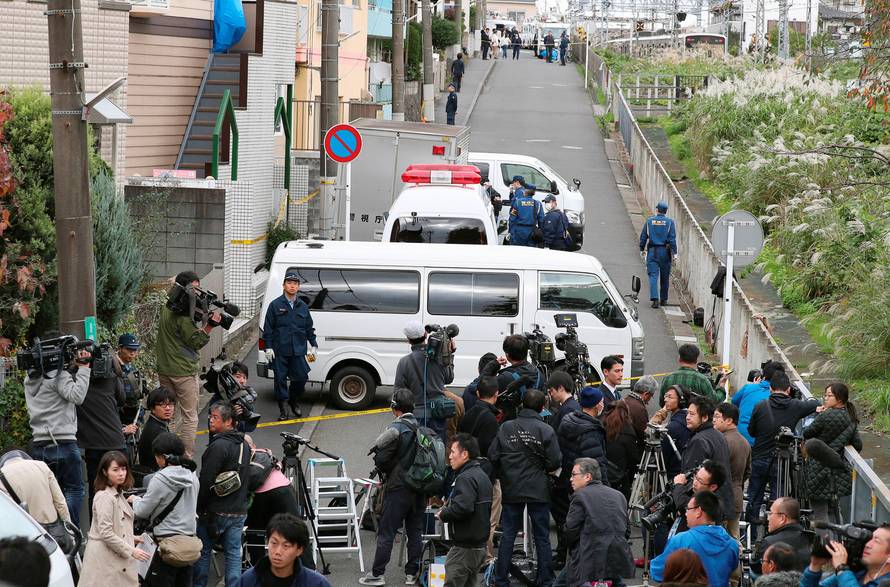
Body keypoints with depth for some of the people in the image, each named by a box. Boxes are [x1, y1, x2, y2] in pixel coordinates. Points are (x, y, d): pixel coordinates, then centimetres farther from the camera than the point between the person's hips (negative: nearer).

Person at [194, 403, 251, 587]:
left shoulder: (219, 446, -16)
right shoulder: (244, 444, 10)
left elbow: (206, 481, -17)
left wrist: (198, 507, -8)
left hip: (216, 510, -7)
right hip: (239, 510, 7)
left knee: (202, 551, 5)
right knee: (234, 554, 7)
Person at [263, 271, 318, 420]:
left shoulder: (303, 306, 11)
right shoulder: (275, 305, 0)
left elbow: (309, 328, 18)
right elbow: (268, 328, -1)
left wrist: (313, 346, 13)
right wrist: (268, 347, -7)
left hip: (298, 351, 3)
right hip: (280, 351, -3)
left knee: (301, 378, 1)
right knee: (280, 380, 0)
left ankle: (294, 401, 27)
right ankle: (282, 408, 10)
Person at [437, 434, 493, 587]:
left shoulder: (466, 478, -16)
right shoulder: (483, 476, 16)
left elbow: (463, 507, -30)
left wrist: (443, 514, -12)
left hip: (464, 547, -10)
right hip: (480, 544, 10)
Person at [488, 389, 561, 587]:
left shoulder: (505, 428, -4)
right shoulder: (545, 430, -9)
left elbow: (493, 456, -5)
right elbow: (555, 462, -11)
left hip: (511, 489, 2)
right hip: (538, 490, -2)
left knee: (507, 535, 8)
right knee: (542, 537, 7)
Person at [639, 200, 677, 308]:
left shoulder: (649, 221, 2)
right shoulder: (670, 222, -3)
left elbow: (643, 237, 6)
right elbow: (672, 238, -7)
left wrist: (642, 249, 17)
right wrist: (674, 252, -4)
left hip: (652, 251, 0)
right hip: (665, 251, 0)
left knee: (653, 275, -3)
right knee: (665, 277, 12)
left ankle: (655, 298, -18)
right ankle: (663, 299, 19)